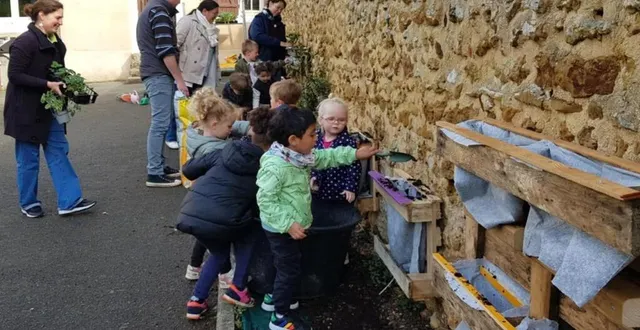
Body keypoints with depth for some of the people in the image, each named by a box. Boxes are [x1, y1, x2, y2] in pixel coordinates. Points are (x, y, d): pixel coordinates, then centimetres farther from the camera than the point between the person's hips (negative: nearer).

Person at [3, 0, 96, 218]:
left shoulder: (55, 42, 7)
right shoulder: (25, 42, -18)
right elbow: (15, 75, -21)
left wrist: (65, 84, -1)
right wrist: (48, 85, -24)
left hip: (49, 108, 8)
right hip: (26, 109, -8)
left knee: (59, 151, 5)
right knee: (29, 158, 5)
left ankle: (69, 202, 8)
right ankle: (28, 203, 21)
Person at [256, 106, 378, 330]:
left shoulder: (299, 156, -1)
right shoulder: (275, 166, -29)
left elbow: (326, 157, 12)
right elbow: (266, 200, -29)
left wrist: (355, 154, 8)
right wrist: (288, 224, -31)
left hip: (292, 226, 9)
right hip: (281, 229, -9)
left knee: (285, 267, 24)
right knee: (290, 270, 2)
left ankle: (274, 298, 45)